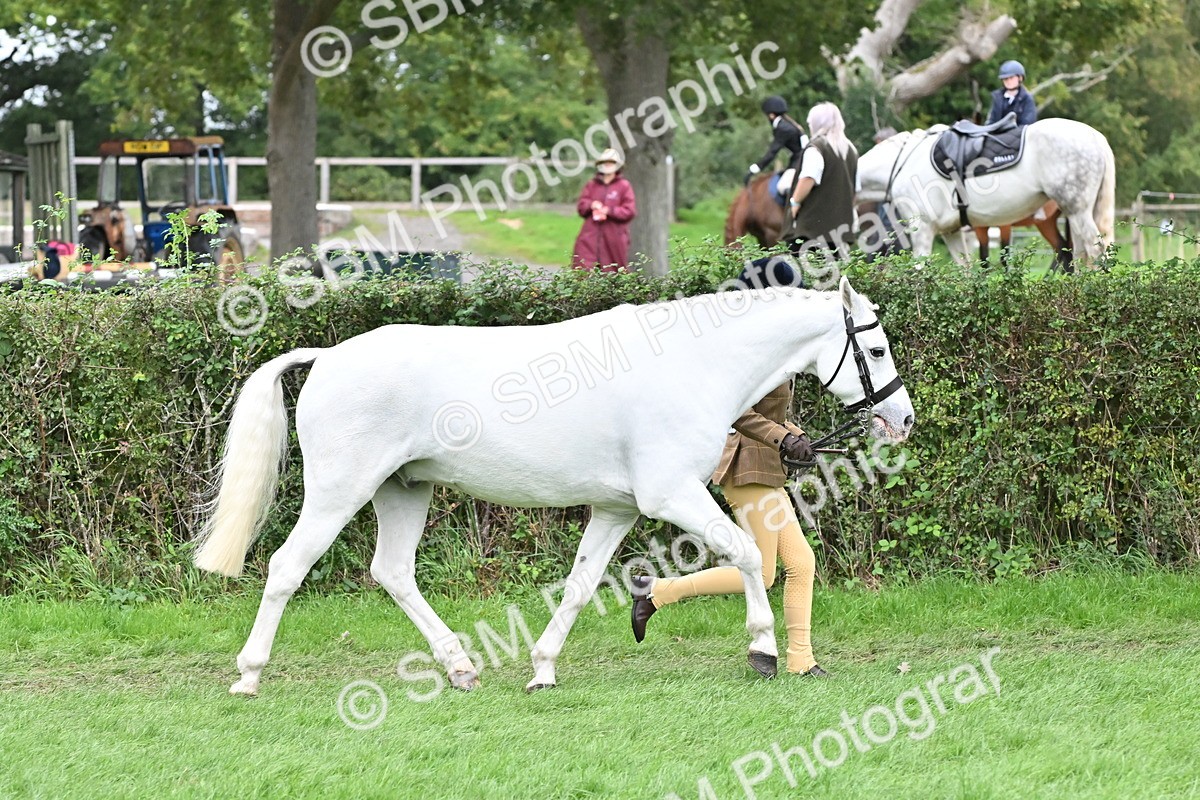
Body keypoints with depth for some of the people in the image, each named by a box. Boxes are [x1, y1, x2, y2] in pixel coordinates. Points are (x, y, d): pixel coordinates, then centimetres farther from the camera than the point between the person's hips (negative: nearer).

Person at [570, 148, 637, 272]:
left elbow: (630, 211, -4)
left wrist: (609, 211, -14)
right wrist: (591, 205, -9)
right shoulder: (591, 185, 15)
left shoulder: (624, 186, 3)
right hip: (591, 236, 3)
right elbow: (581, 206, 13)